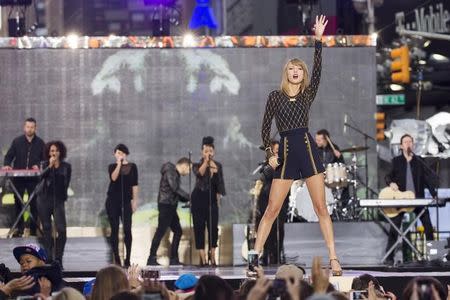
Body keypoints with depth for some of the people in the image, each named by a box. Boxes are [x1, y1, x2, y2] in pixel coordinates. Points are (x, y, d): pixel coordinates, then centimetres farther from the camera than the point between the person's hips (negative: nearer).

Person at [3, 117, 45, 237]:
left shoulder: (40, 143, 3)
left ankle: (33, 229, 10)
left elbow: (44, 159, 3)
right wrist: (7, 165, -15)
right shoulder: (17, 141, 4)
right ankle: (19, 229, 11)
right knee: (18, 202, 4)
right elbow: (9, 156, 4)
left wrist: (38, 165, -15)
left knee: (34, 203, 3)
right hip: (18, 177, 1)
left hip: (33, 178, -1)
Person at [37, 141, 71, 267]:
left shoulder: (66, 167, 5)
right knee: (46, 229, 3)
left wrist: (63, 196, 8)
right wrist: (50, 166, -23)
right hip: (44, 199, 0)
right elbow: (41, 177, -16)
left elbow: (66, 184, 11)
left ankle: (58, 259, -4)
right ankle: (48, 258, 9)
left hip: (58, 200, 0)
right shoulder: (46, 165, 3)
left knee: (61, 229, -13)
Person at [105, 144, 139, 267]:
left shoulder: (132, 166, 7)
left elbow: (135, 184, 6)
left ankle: (128, 259, -1)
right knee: (114, 229, 1)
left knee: (127, 230, -7)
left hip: (126, 201, 0)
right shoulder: (112, 166, 7)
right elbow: (113, 178, -14)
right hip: (113, 201, 0)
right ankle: (116, 258, 6)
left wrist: (134, 200, 2)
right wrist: (119, 164, -15)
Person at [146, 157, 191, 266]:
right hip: (165, 205, -10)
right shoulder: (170, 171, -10)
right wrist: (189, 197, -13)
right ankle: (151, 259, -7)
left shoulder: (176, 174, 19)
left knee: (178, 231, 10)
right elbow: (175, 188, -20)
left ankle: (174, 259, 14)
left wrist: (187, 199, 9)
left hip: (171, 207, 10)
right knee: (161, 231, -9)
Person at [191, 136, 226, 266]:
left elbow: (220, 183, 13)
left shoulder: (218, 166, 8)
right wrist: (206, 161, -29)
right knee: (199, 227, -3)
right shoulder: (197, 165, -2)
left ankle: (212, 256, 9)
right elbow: (200, 173, -24)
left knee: (213, 227, -1)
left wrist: (219, 196, 8)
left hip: (212, 199, 3)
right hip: (199, 198, -3)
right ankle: (202, 257, -3)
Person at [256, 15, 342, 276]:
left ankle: (334, 258, -2)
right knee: (272, 209, -1)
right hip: (285, 154, 0)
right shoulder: (275, 96, 6)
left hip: (308, 150, 0)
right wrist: (270, 153, -4)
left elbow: (318, 70, -5)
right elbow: (265, 127, 7)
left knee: (321, 208, -2)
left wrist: (319, 39, -12)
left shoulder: (308, 95, 8)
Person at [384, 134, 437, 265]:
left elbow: (427, 178, 5)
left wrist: (434, 194, -4)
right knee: (394, 227, -4)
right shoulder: (396, 161, 6)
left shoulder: (419, 161, 8)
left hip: (418, 198, 1)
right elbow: (388, 176, 6)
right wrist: (391, 183, -18)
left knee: (428, 225, -2)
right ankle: (389, 257, -2)